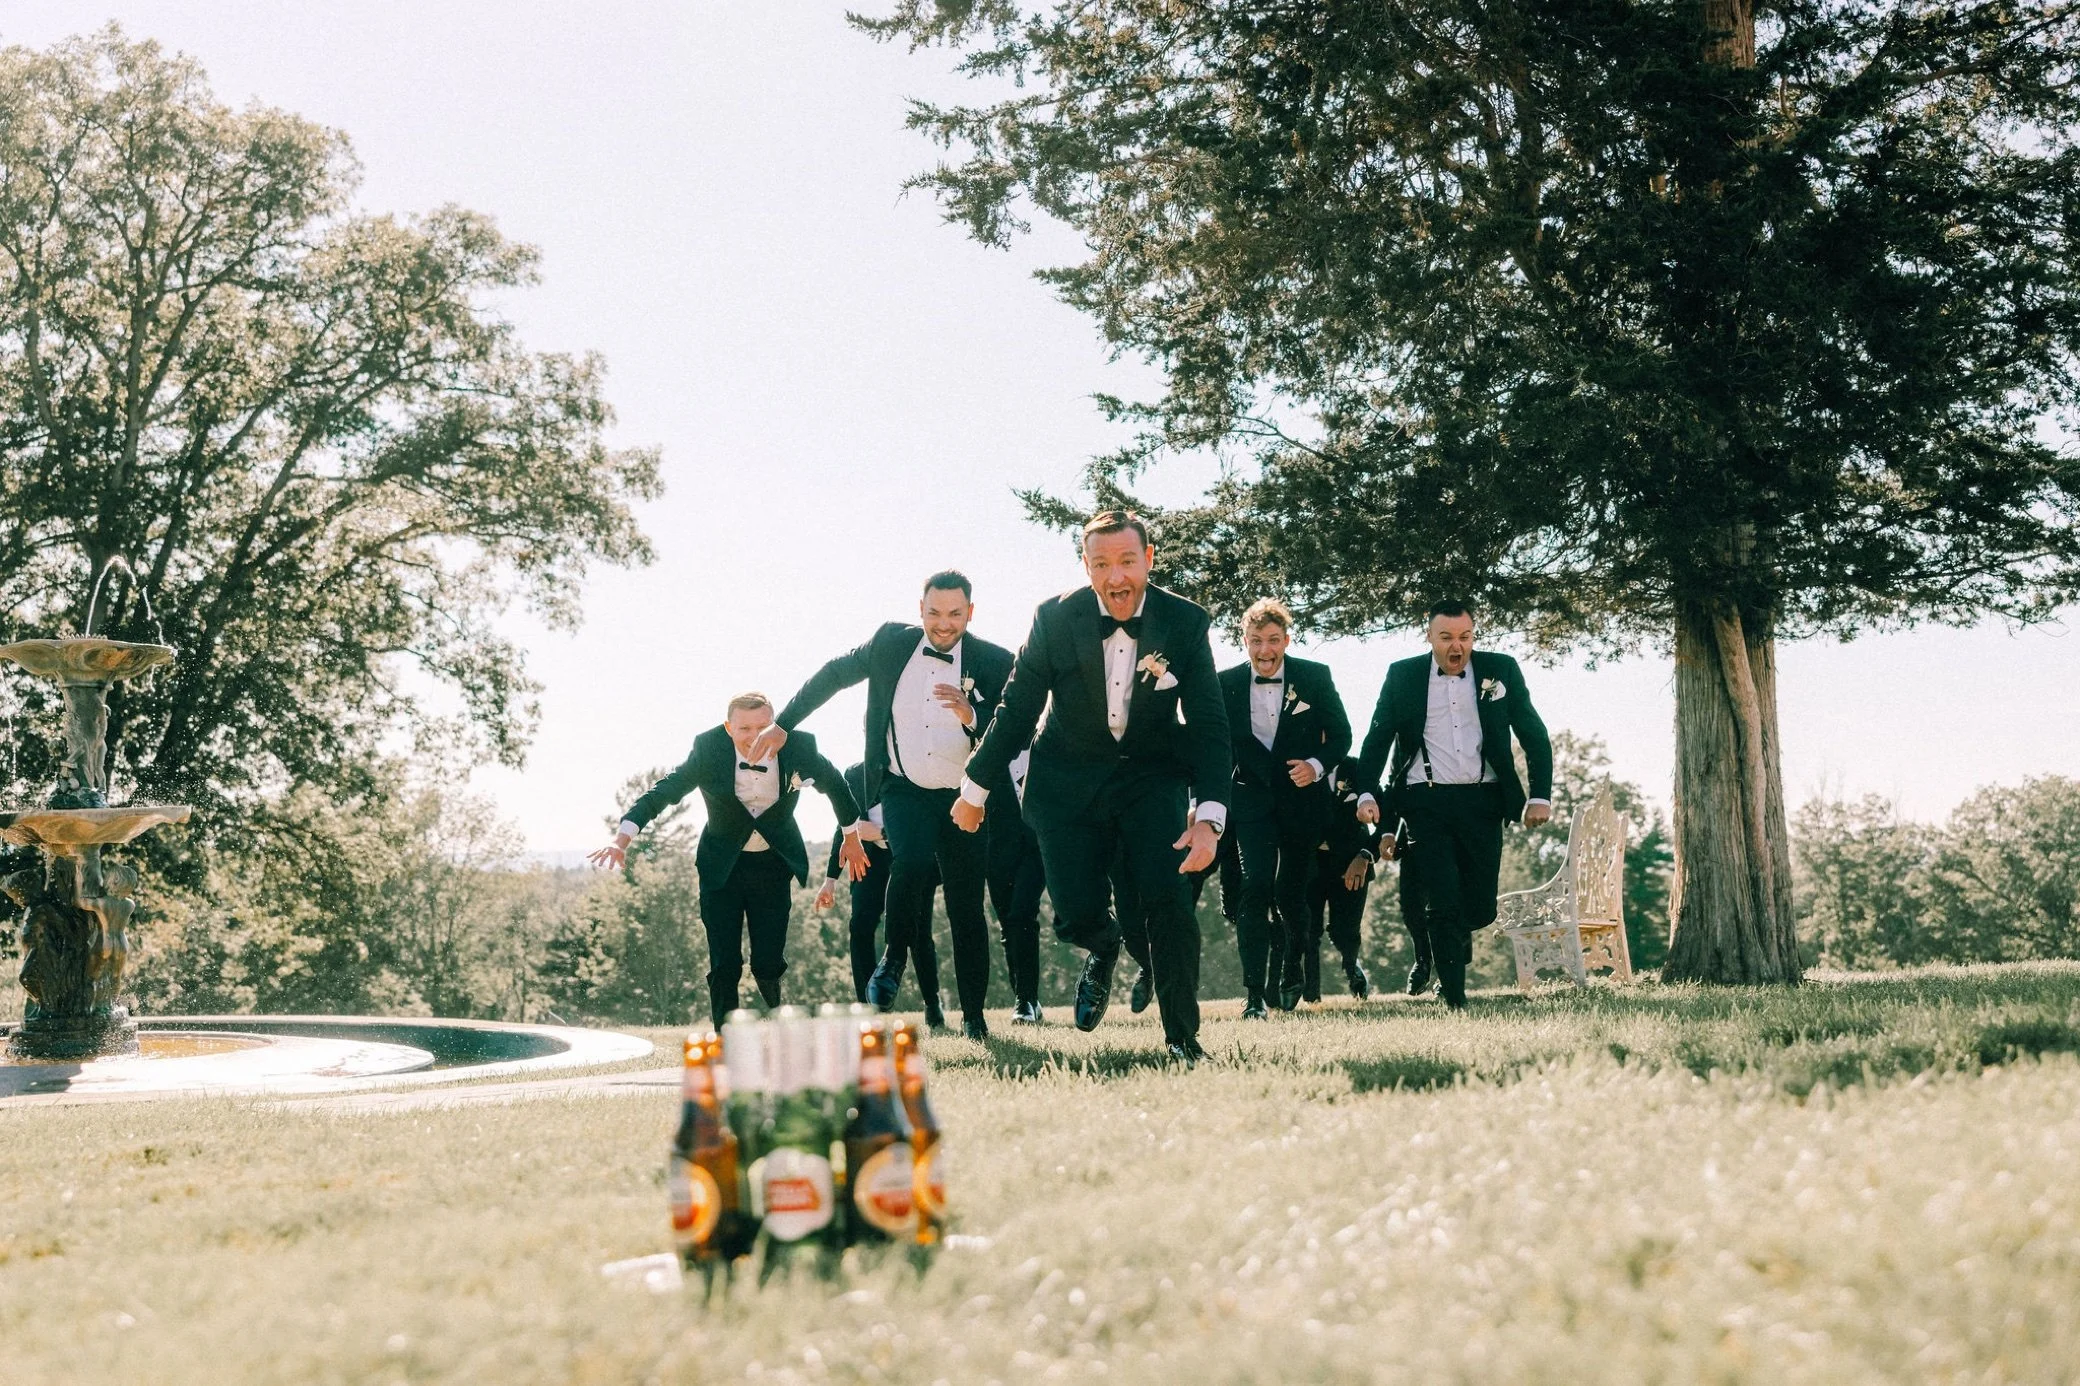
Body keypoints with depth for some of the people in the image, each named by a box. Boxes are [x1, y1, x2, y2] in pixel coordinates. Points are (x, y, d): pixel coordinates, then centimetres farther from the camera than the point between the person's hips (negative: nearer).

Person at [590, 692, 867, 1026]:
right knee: (724, 966, -5)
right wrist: (622, 840, -28)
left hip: (773, 865, 1)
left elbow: (834, 785, 4)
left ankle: (776, 1011, 32)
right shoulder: (709, 749, -18)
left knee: (768, 964, -2)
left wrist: (852, 837, 16)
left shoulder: (798, 748, -15)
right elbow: (663, 792, -16)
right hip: (721, 868, -1)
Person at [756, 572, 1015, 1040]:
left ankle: (973, 1016, 15)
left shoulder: (994, 662, -6)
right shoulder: (891, 642, 0)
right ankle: (894, 958, -2)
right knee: (912, 863, -28)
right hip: (905, 791, 0)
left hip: (963, 799, 0)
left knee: (966, 909, 2)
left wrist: (971, 716, -30)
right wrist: (783, 723, 17)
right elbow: (834, 674, 14)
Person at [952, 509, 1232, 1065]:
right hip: (1067, 783, 0)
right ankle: (1104, 947, 33)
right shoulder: (1055, 618, -13)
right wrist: (975, 788, 5)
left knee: (1168, 900, -18)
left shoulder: (1185, 622, -13)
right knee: (1076, 916, -7)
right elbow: (1016, 709, -1)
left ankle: (1183, 1041, -4)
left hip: (1151, 776, 0)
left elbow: (1207, 725, -11)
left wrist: (1209, 816, -24)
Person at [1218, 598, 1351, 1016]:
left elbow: (1340, 735, 2)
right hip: (1252, 798, 0)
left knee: (1292, 893, 10)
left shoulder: (1315, 677, -5)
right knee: (1256, 887, -15)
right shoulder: (1226, 683, -3)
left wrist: (1317, 765, -17)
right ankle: (1253, 994, -14)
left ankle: (1291, 973, 37)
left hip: (1302, 797, 1)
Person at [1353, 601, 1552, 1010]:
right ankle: (1455, 1000, 1)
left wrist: (1540, 797, 1)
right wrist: (1367, 794, -6)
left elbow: (1534, 736, 8)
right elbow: (1377, 738, 7)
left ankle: (1441, 951, 37)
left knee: (1480, 907, 4)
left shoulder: (1501, 670, 4)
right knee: (1441, 903, -9)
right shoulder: (1402, 676, 3)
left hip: (1481, 802, 1)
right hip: (1424, 803, -1)